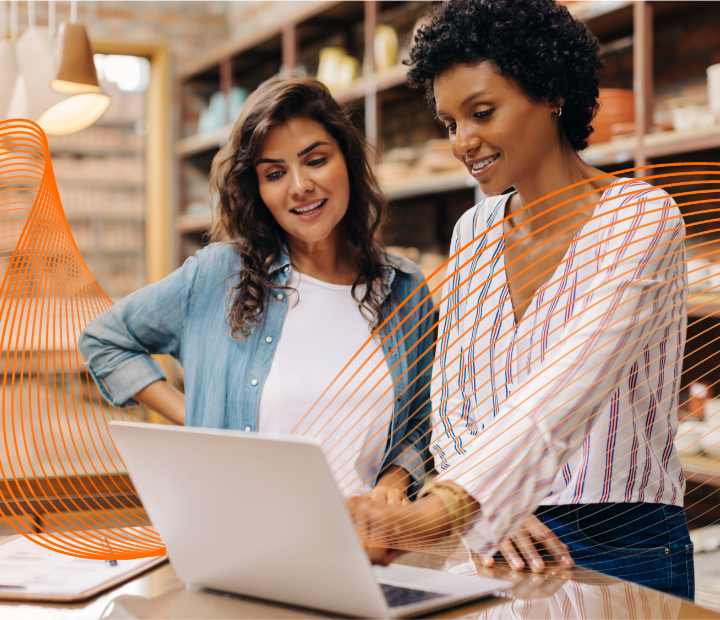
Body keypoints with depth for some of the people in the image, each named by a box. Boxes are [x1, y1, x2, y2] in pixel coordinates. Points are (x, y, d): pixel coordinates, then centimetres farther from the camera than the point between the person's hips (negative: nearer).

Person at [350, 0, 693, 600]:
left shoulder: (642, 218, -12)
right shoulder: (474, 232, 6)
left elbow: (567, 389, -27)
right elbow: (450, 403, 7)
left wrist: (439, 511, -40)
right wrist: (492, 510, -12)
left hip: (623, 552, -4)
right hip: (498, 544, 5)